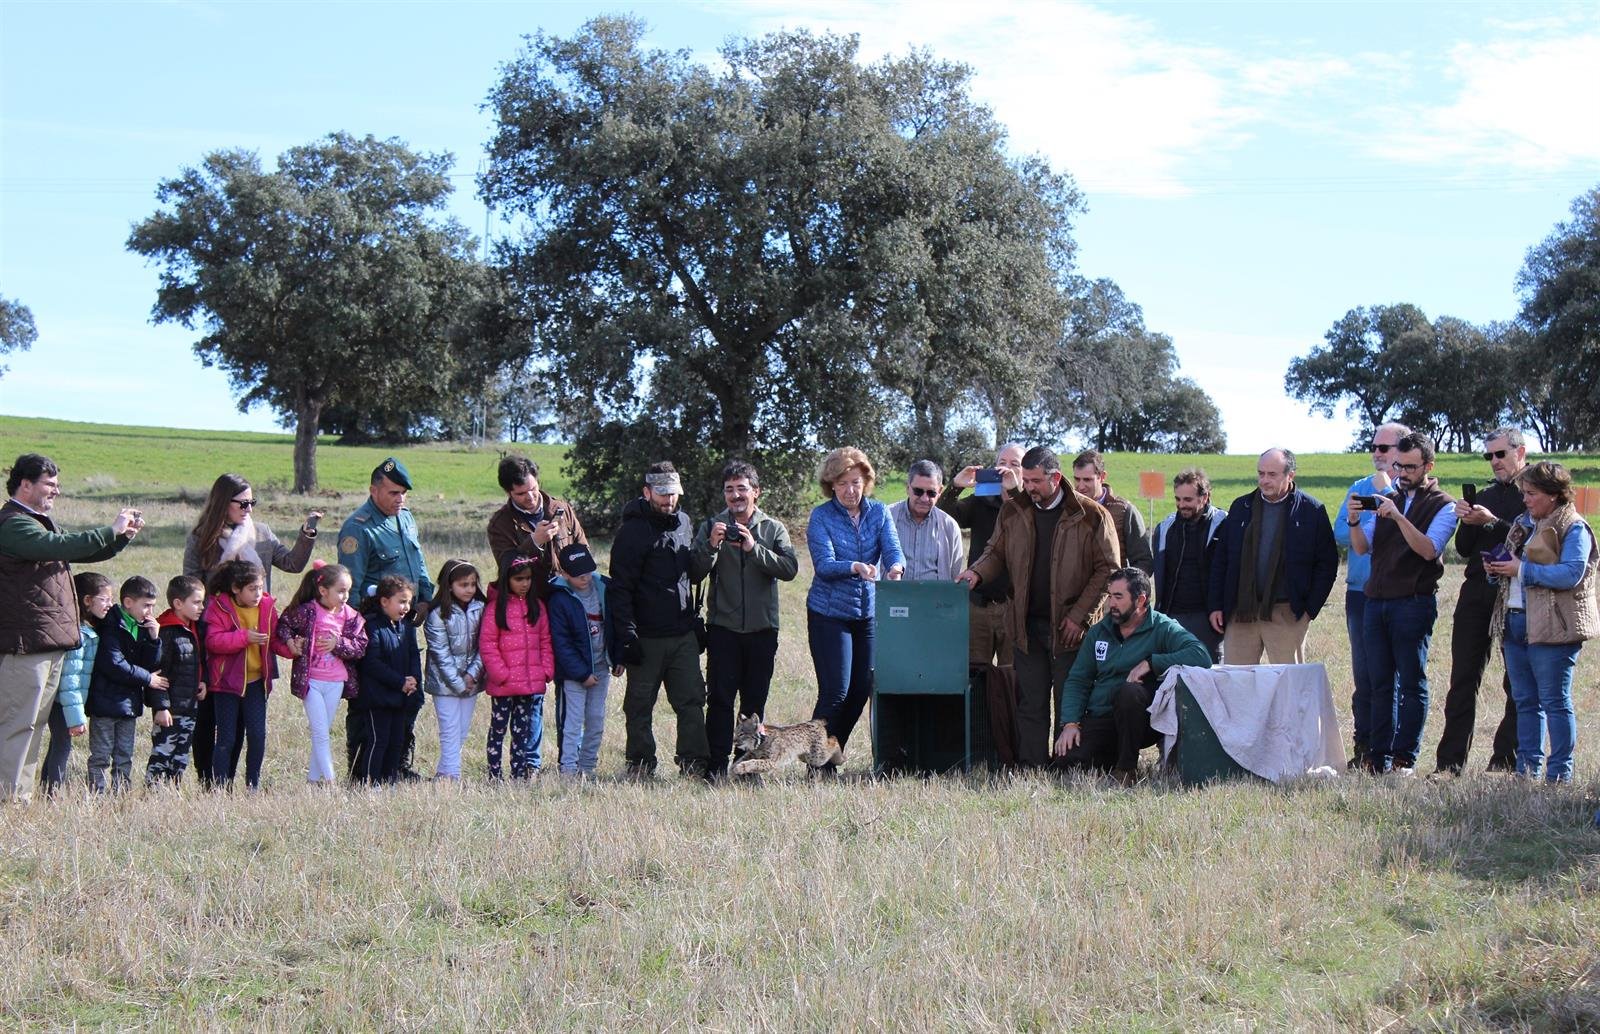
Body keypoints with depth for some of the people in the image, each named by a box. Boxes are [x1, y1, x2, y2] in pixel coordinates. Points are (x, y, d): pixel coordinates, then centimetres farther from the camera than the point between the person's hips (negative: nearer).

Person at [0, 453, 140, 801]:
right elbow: (60, 546, -27)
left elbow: (86, 552, 29)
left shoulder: (41, 523, 22)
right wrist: (111, 530, -19)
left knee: (36, 723, 12)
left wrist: (123, 535, 12)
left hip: (51, 642, 10)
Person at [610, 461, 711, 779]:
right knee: (639, 706, 4)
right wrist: (627, 635, -17)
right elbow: (620, 589, -12)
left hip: (684, 634, 5)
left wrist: (695, 618, 20)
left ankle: (694, 763, 9)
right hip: (647, 637, -5)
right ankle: (640, 765, 14)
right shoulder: (633, 531, -9)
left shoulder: (685, 523, 11)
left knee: (692, 699, 3)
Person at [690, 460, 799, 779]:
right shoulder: (711, 527, 7)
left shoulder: (774, 529, 7)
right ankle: (717, 762, -4)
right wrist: (711, 546, -18)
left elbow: (790, 569, -8)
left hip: (762, 627, 1)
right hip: (723, 626, -1)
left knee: (755, 700, 6)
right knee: (720, 697, -6)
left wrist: (754, 548, -18)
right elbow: (695, 573, -2)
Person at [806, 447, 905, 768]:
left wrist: (896, 567, -32)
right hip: (829, 613, -4)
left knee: (861, 690, 4)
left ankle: (830, 758, 19)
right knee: (836, 690, -11)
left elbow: (893, 549, -8)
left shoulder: (879, 512, 5)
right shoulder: (820, 517, -5)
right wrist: (855, 568, -35)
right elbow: (824, 564, -16)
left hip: (869, 612, 4)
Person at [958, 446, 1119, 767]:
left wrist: (1079, 616, -9)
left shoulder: (1091, 515, -4)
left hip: (1070, 628, -4)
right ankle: (1030, 767, 10)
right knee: (1030, 702, 6)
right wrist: (977, 572, -7)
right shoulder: (1013, 512, 8)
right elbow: (996, 553, 16)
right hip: (1027, 625, 4)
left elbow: (1107, 570, -3)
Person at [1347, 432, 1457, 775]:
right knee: (1380, 682, 6)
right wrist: (1354, 521, -7)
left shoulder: (1443, 506, 1)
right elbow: (1362, 547, 11)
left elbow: (1429, 549, -15)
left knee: (1411, 682, -3)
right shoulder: (1388, 500, 18)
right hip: (1376, 601, 6)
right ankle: (1377, 756, 8)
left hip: (1414, 602, -6)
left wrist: (1398, 517, -23)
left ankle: (1405, 757, -1)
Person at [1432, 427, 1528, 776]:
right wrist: (1467, 522, -2)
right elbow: (1464, 548, 16)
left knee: (1517, 684, 1)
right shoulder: (1485, 495, 18)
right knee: (1462, 680, 2)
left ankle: (1504, 761, 5)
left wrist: (1492, 522, -18)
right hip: (1476, 592, 6)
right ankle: (1449, 763, 3)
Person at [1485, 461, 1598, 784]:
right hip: (1514, 622, 8)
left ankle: (1559, 772, 1)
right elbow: (1511, 562, 27)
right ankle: (1528, 767, 17)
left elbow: (1571, 574, -19)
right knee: (1525, 701, 11)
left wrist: (1522, 570, -19)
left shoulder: (1573, 528, -7)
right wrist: (1497, 568, 3)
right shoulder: (1523, 524, 17)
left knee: (1554, 701, -4)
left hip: (1552, 627, -8)